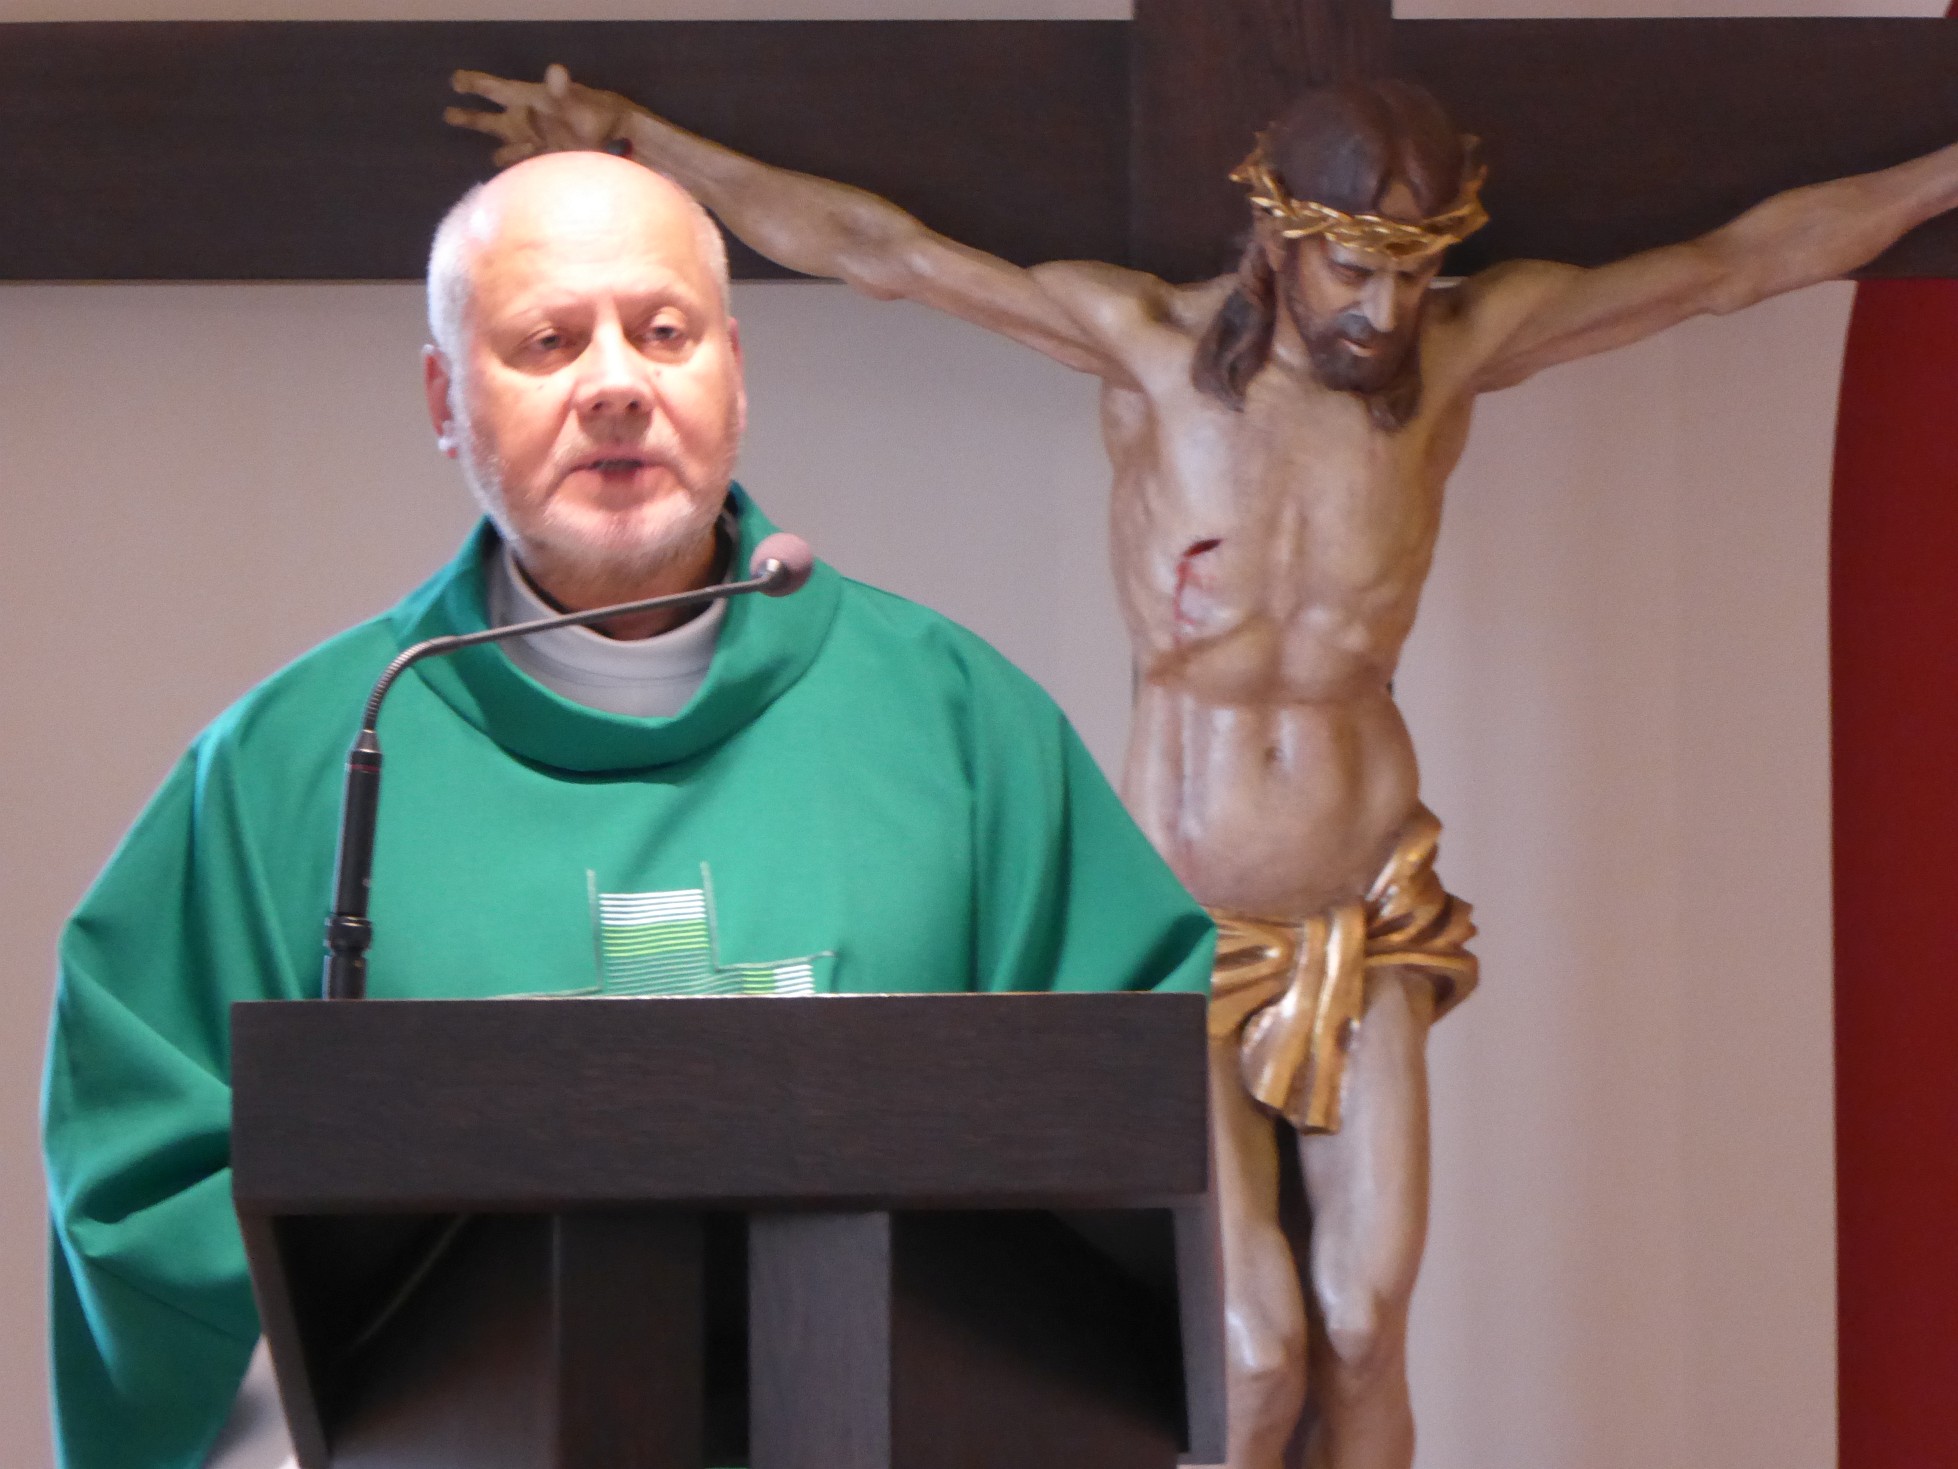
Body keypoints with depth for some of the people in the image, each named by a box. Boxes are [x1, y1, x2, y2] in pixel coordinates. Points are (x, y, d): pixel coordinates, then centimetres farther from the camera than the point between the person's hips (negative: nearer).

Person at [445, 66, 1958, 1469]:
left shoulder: (1463, 347, -6)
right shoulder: (1151, 345, -11)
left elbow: (1738, 258, 2)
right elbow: (874, 245, -6)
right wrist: (632, 139, -6)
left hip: (1369, 924, 2)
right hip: (1188, 933, -2)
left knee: (1366, 1336, 2)